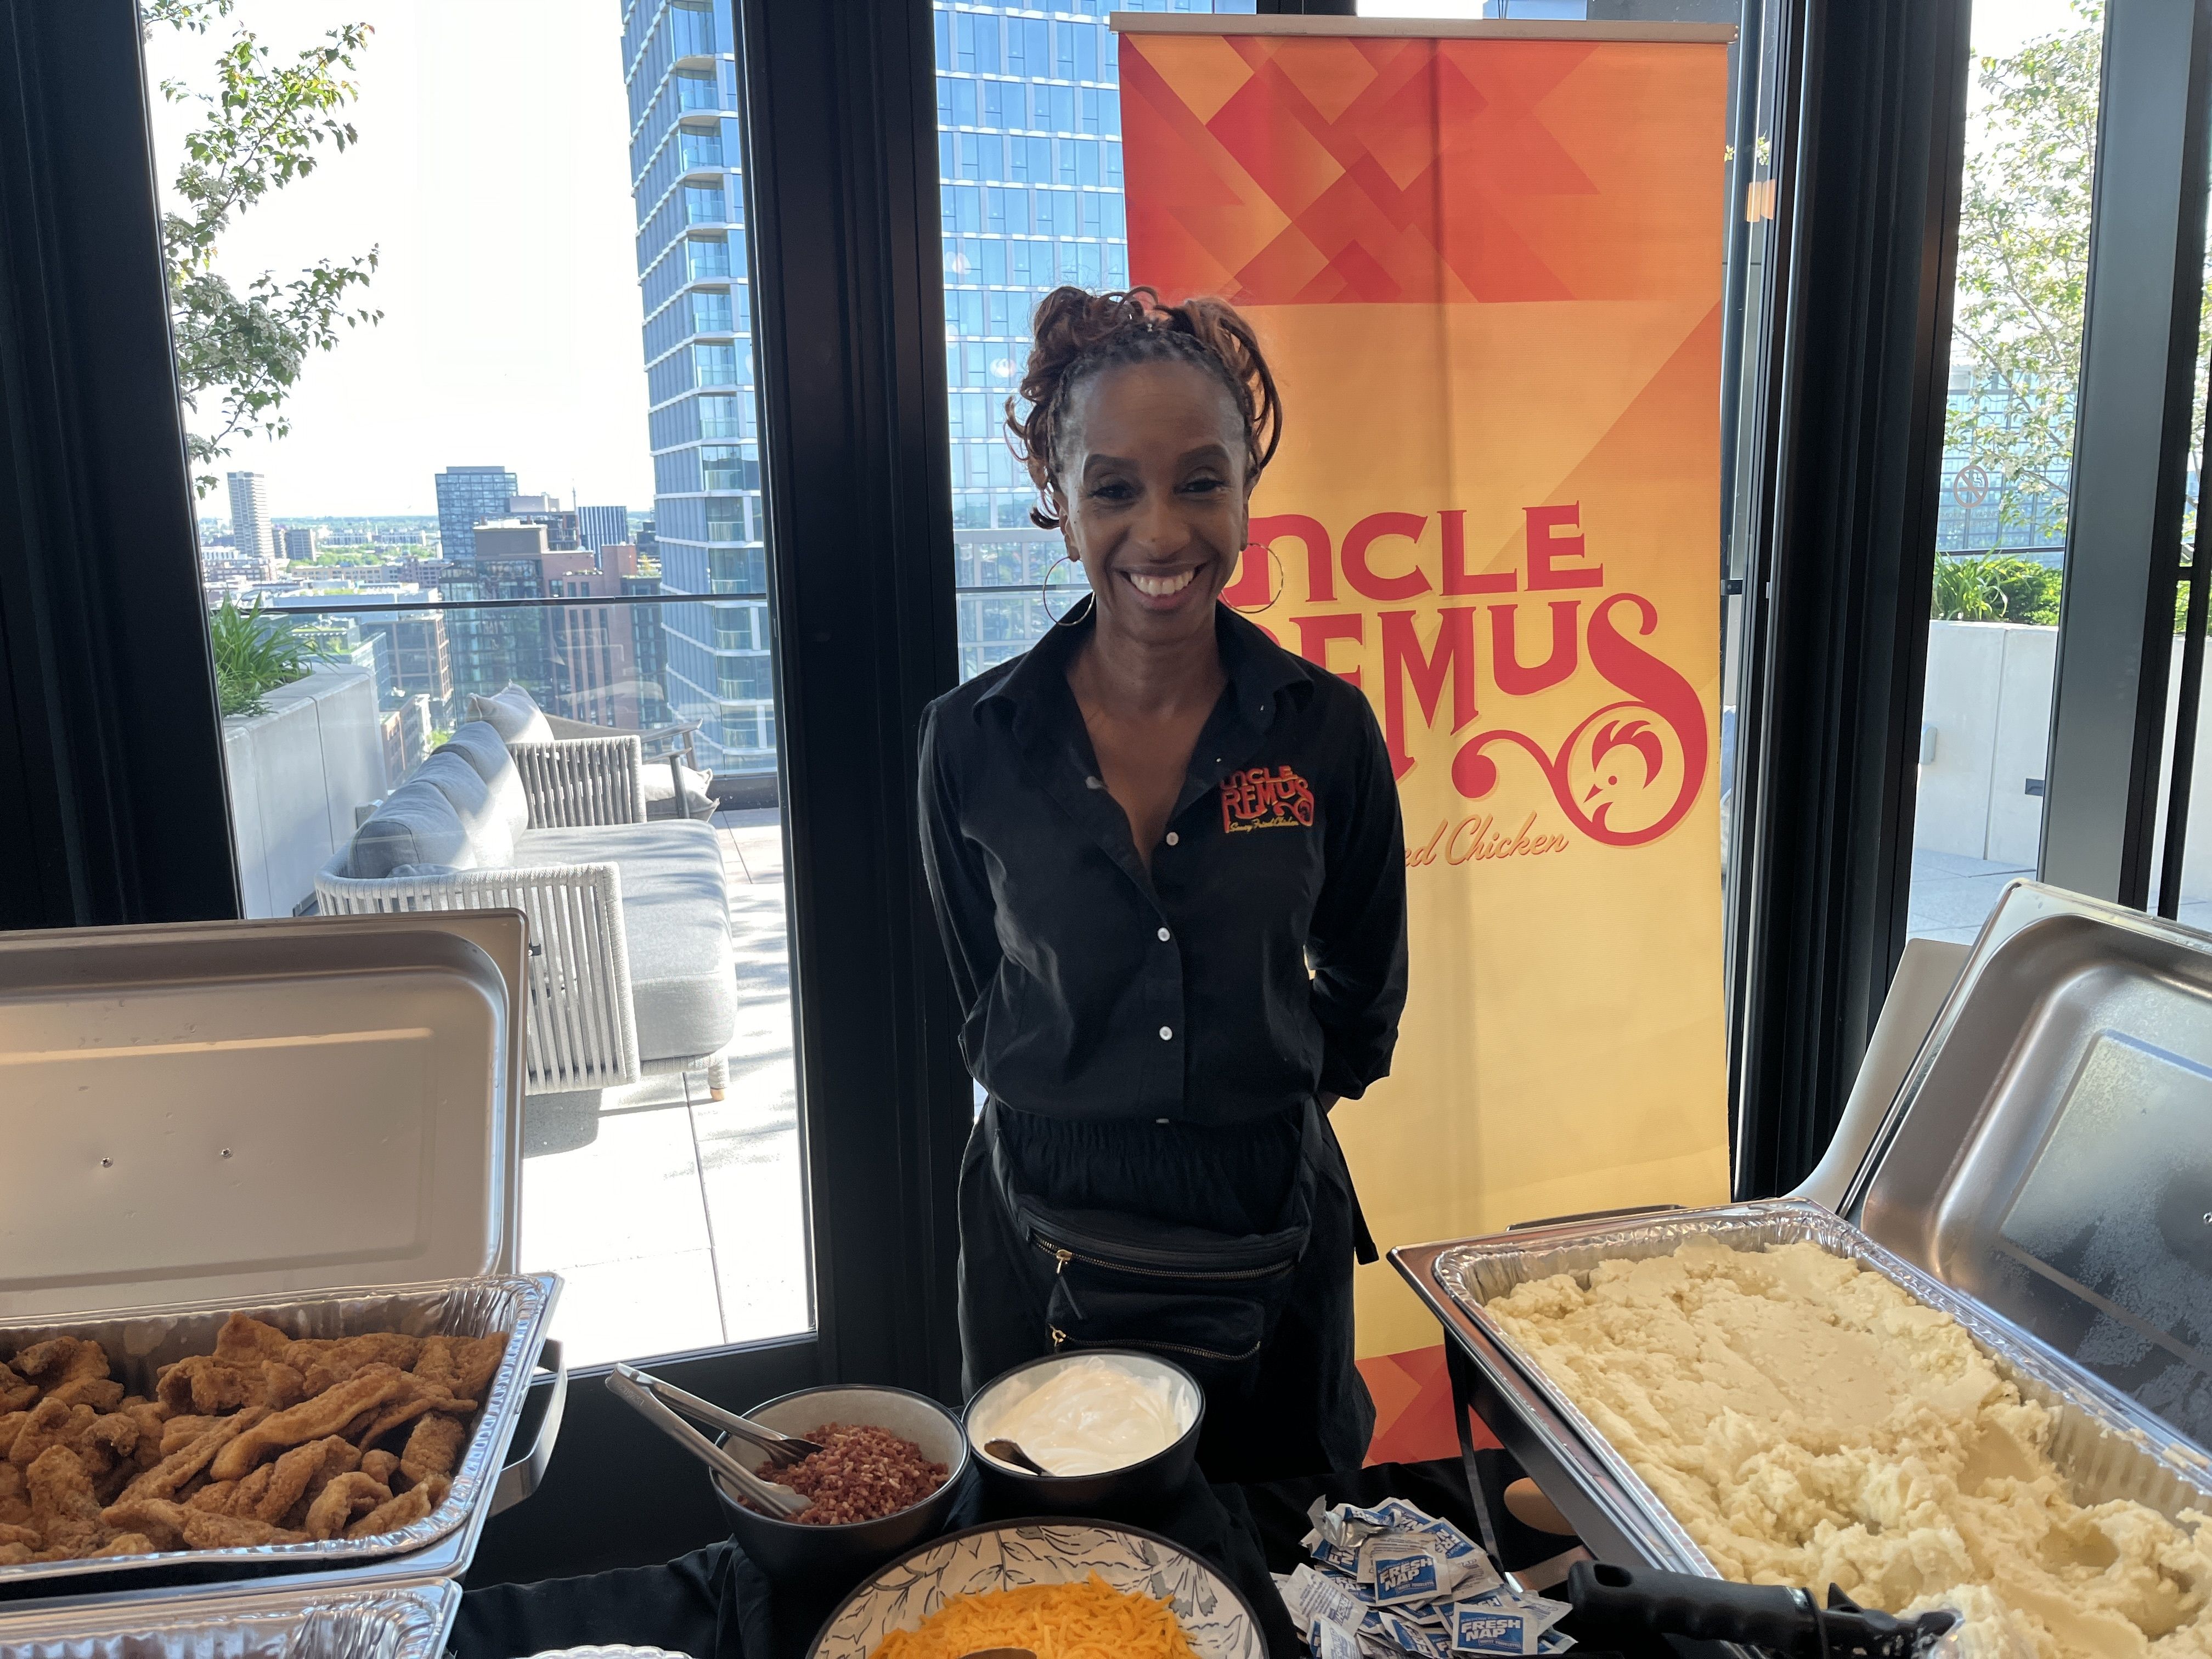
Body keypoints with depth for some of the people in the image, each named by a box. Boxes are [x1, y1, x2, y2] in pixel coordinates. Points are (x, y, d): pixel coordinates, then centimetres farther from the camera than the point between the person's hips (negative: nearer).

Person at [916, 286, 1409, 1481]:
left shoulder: (1325, 731, -8)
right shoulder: (973, 741, -9)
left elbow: (1365, 991, 7)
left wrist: (1261, 1108, 8)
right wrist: (1077, 1111, 6)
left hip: (1268, 1235, 1)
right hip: (1047, 1235, 0)